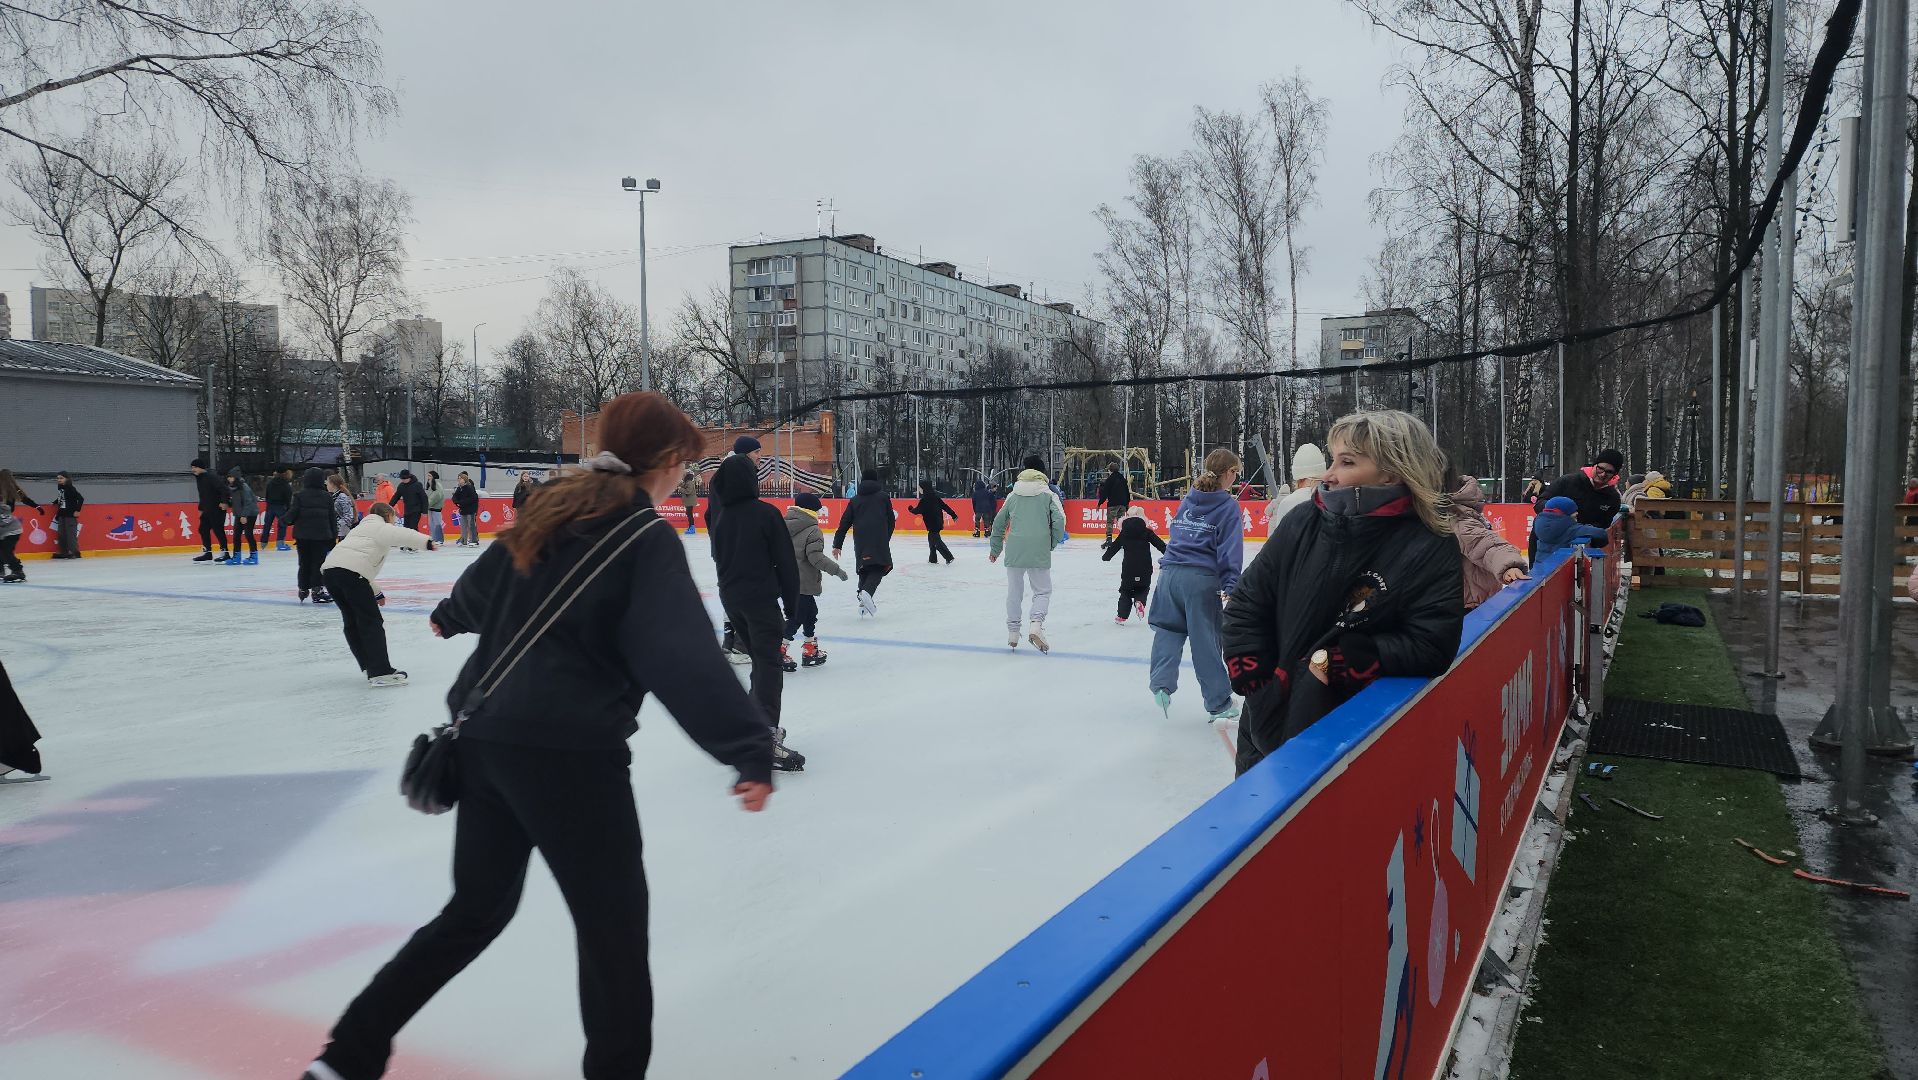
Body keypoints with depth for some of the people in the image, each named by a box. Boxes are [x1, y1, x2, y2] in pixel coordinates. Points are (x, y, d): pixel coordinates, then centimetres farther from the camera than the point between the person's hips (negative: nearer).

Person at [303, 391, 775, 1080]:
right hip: (568, 751, -8)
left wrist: (451, 617, 52)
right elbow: (683, 656, -22)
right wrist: (749, 748, -26)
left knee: (477, 910, 21)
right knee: (613, 921, 7)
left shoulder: (555, 512, 12)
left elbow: (484, 582, 30)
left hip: (483, 737, 8)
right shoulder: (646, 540, -10)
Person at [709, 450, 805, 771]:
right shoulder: (766, 513, -10)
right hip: (762, 598, -7)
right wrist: (791, 601, -1)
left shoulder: (721, 519, 8)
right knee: (770, 663, -10)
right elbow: (785, 561, -10)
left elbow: (720, 560, 16)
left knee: (761, 659, 20)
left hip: (731, 599, 7)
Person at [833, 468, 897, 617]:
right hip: (880, 540, -3)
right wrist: (886, 539, 24)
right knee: (879, 568, -1)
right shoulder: (884, 497, 10)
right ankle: (867, 592, -25)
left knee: (864, 569, 16)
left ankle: (862, 600, 9)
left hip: (860, 541, 3)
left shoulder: (855, 500, 15)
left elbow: (844, 523, 10)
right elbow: (891, 521, 10)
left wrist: (837, 545, 12)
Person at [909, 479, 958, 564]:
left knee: (937, 541, -6)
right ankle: (933, 559, 23)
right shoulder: (935, 496, 9)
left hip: (932, 523, -9)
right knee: (931, 538, 19)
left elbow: (918, 510, -15)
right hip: (938, 521, 9)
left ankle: (949, 557, -12)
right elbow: (944, 505, 10)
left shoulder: (925, 499, -15)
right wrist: (953, 515, 14)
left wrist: (911, 509, 7)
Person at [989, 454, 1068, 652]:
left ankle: (1012, 632, 18)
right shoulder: (1048, 495, 2)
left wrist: (995, 549, 27)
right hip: (1039, 552, -2)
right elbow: (1059, 520, -8)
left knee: (1014, 590, 16)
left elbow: (999, 523, 16)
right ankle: (1037, 624, -14)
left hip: (1014, 550, 2)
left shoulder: (1013, 495, 11)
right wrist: (1053, 543, 9)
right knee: (1043, 590, 9)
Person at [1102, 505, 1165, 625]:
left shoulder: (1124, 533, 3)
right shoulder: (1147, 532, 2)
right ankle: (1139, 601, -9)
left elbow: (1114, 546, 9)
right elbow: (1160, 544, 0)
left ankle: (1122, 616, 10)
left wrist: (1106, 557, 24)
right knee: (1143, 588, 21)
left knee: (1126, 590, 13)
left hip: (1128, 567, 0)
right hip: (1145, 568, 0)